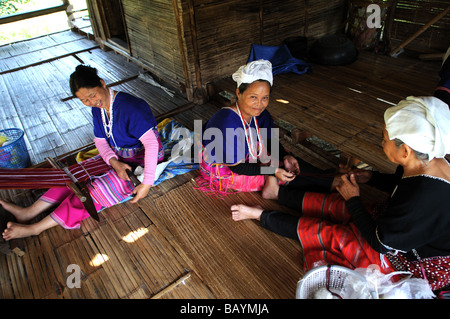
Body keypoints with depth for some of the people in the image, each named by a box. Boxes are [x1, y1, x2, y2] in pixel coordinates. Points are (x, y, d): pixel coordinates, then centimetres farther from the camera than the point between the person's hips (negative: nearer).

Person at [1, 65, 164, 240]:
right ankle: (29, 212, -1)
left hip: (142, 160, -8)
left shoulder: (130, 107, -28)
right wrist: (114, 162, -19)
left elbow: (151, 143, -32)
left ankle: (36, 228, -13)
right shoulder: (98, 108, -2)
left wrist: (147, 183, -35)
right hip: (118, 156, 8)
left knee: (98, 189, -19)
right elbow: (100, 140, 3)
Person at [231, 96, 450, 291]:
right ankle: (277, 191, 22)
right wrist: (370, 177, -3)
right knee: (333, 204, 5)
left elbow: (380, 242, -27)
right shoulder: (431, 164, -14)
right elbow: (400, 184, 11)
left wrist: (353, 200, -18)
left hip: (410, 261, -7)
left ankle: (260, 216, 12)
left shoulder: (423, 198, -41)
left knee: (322, 233, -6)